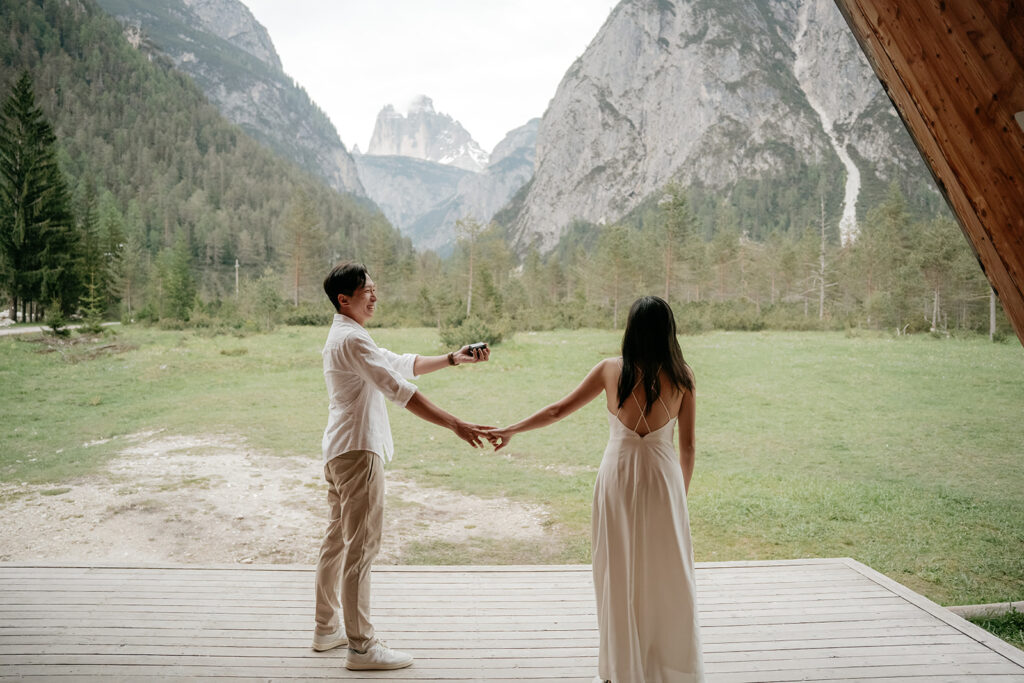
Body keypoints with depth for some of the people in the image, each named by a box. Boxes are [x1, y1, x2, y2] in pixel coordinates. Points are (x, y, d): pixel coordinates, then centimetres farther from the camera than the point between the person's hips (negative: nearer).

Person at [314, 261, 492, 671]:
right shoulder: (351, 340, -17)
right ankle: (361, 646, 2)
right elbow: (399, 390, -25)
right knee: (362, 546, -5)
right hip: (358, 452, -11)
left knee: (339, 539, 17)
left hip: (339, 452, 11)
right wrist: (456, 425, -26)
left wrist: (453, 359, 8)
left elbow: (402, 364, 19)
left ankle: (327, 629, 28)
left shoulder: (344, 337, 17)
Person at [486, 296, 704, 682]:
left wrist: (510, 431, 12)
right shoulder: (681, 375, -5)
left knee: (619, 575, 11)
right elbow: (687, 445, -1)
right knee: (667, 576, 12)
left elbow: (558, 410, 1)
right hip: (663, 477, 0)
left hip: (618, 476, 0)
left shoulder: (611, 370, -5)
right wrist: (682, 491, 12)